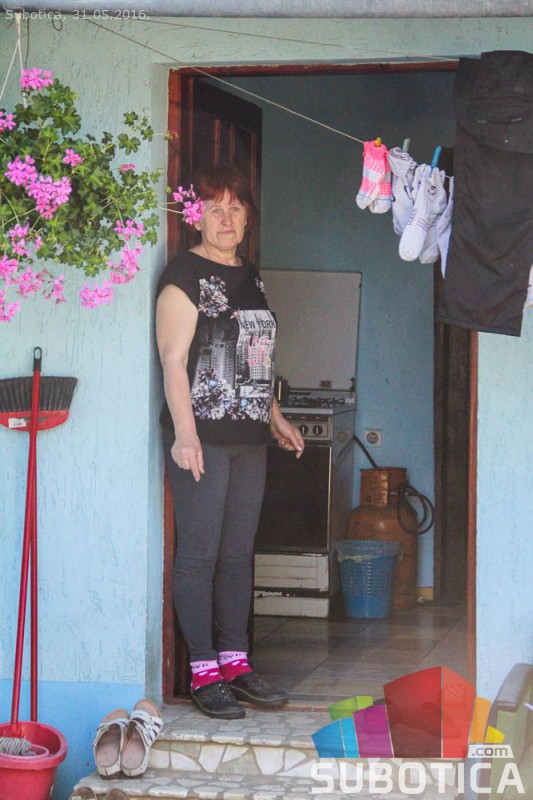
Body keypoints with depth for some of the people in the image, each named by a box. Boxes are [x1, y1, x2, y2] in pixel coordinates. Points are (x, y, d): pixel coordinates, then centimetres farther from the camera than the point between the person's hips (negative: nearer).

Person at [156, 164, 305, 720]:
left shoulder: (249, 276, 17)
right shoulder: (186, 273, -6)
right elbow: (173, 358, -13)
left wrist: (276, 419, 24)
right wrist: (185, 433, -21)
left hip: (248, 436, 7)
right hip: (202, 437, -7)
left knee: (238, 554, 9)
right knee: (200, 553, -4)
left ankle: (235, 662, 16)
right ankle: (204, 673, 0)